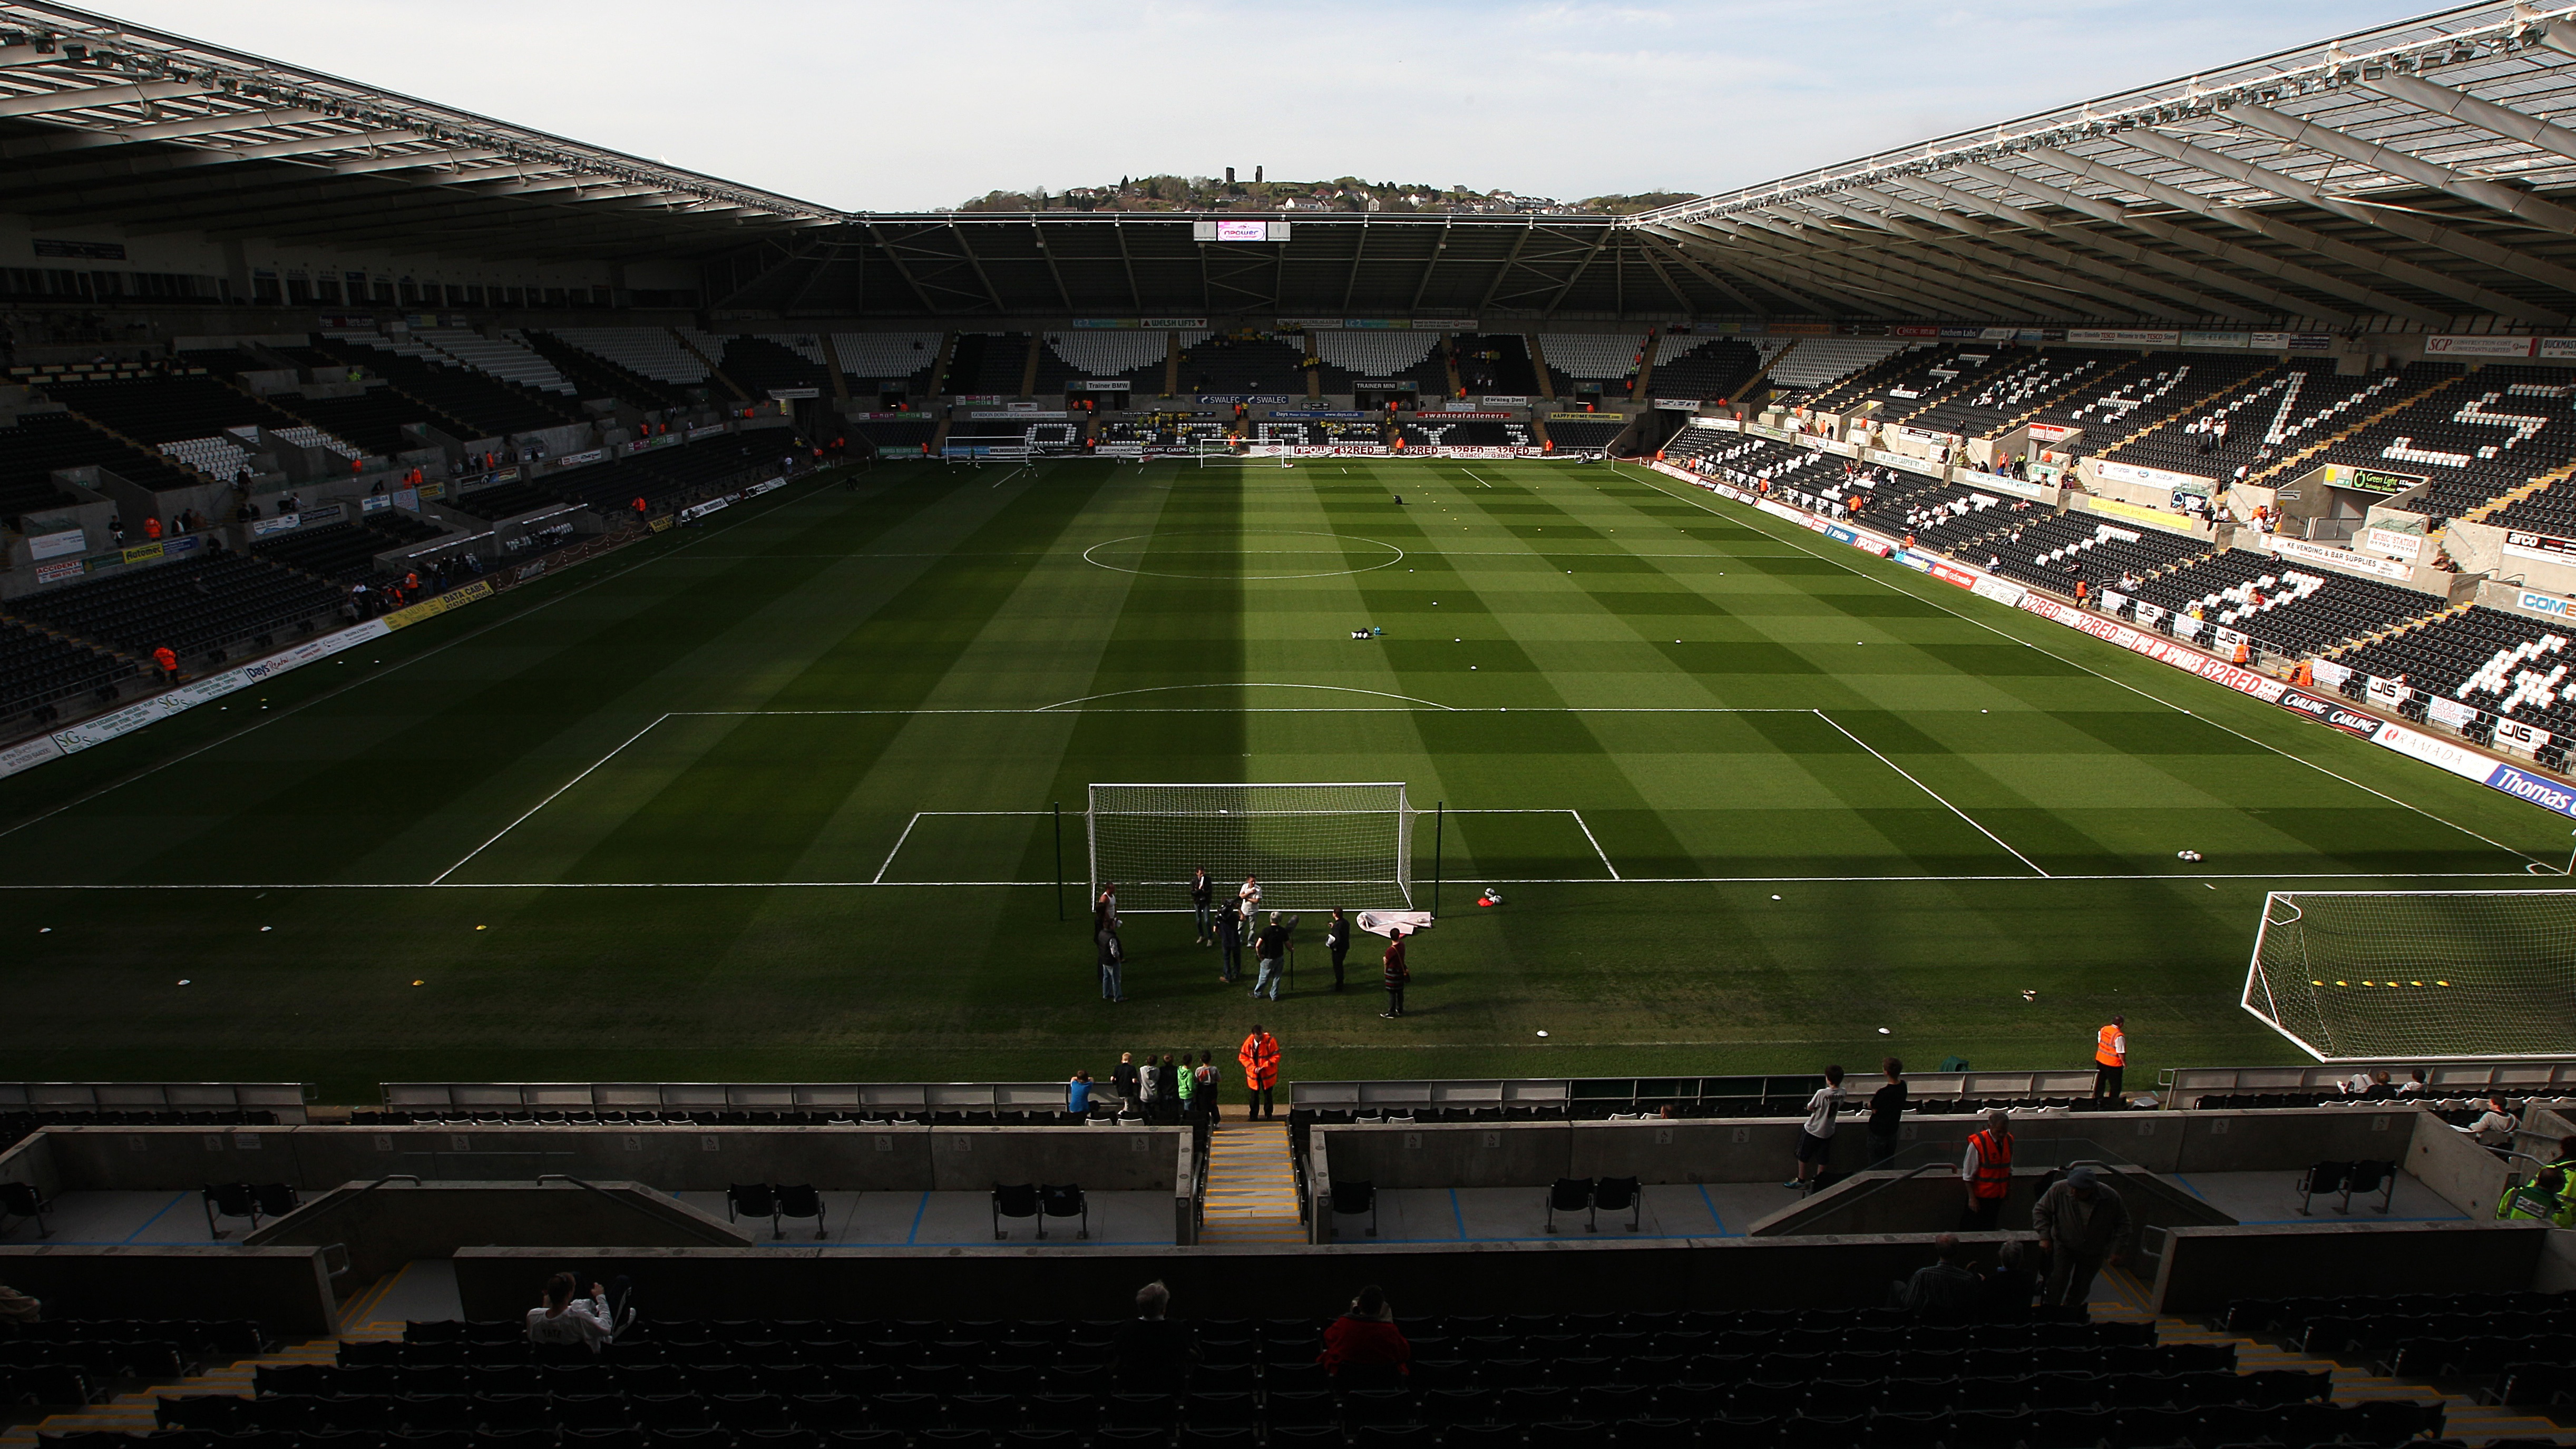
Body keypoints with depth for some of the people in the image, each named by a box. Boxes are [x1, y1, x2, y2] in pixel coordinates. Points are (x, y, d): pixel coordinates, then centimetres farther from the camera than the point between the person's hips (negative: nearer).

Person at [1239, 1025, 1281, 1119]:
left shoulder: (1270, 1041, -17)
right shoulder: (1248, 1042, -12)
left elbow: (1276, 1056, -11)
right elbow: (1242, 1057, -5)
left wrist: (1265, 1066, -20)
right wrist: (1253, 1068, -15)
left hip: (1267, 1072, -1)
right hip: (1253, 1074, 1)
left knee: (1268, 1094, 11)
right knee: (1254, 1095, 8)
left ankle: (1268, 1116, 24)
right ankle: (1253, 1116, 21)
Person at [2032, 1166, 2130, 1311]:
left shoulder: (2110, 1198, -20)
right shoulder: (2060, 1190, -23)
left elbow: (2123, 1223, -4)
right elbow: (2040, 1210, -8)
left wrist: (2116, 1251, -8)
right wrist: (2044, 1237, -16)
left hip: (2093, 1253, 1)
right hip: (2064, 1245, -1)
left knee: (2081, 1288, 12)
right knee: (2058, 1280, -13)